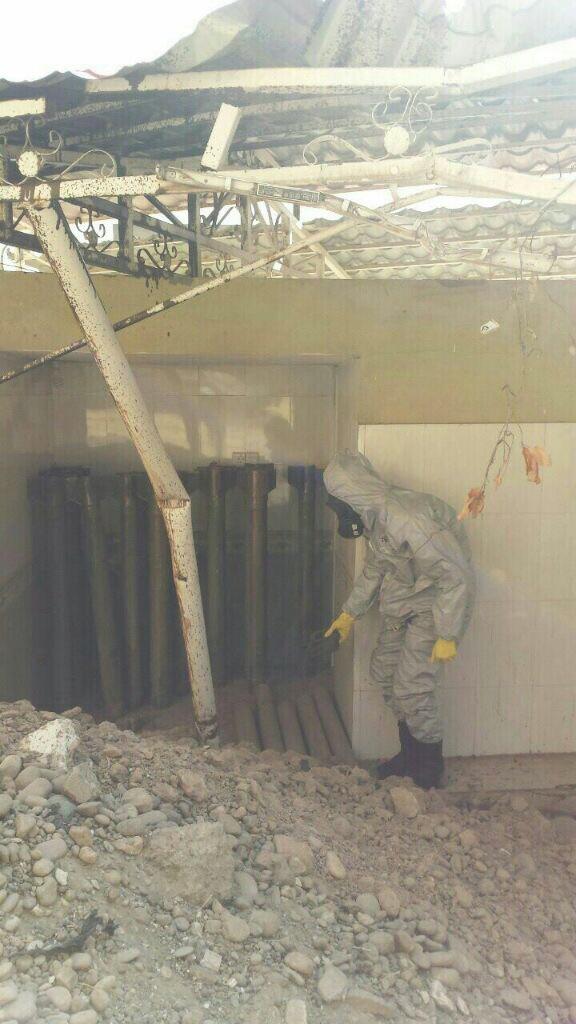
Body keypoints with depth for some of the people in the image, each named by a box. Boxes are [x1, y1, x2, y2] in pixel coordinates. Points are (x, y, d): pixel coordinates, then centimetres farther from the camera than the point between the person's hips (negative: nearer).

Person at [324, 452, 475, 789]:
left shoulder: (406, 518, -31)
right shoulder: (375, 518, 1)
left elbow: (458, 574, -30)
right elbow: (374, 569, 17)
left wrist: (447, 635, -27)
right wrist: (350, 614, 20)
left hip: (435, 605, -10)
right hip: (402, 603, 10)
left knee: (412, 686, -7)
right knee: (384, 670, 14)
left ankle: (430, 766, 16)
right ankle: (410, 753, 31)